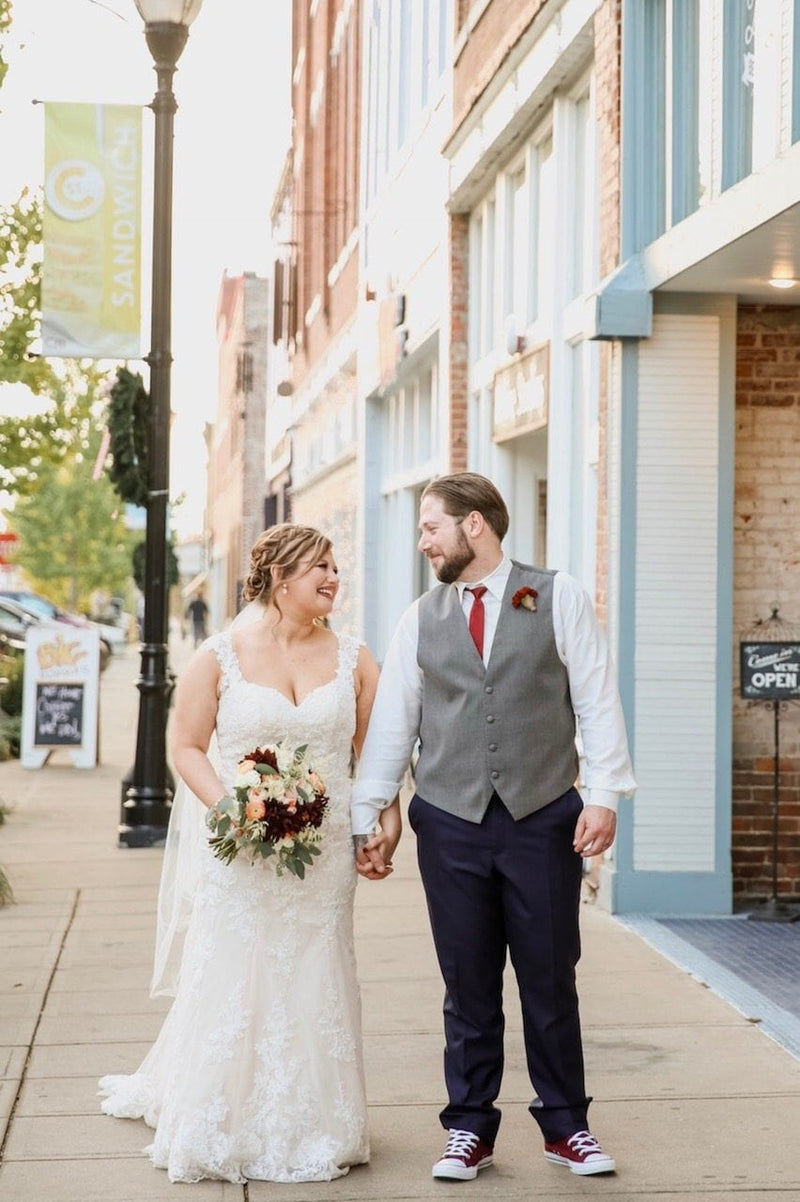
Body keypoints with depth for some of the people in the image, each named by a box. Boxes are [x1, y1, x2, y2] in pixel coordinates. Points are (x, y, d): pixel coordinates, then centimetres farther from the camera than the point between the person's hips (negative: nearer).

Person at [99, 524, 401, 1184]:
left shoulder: (352, 658, 6)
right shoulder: (221, 655, -2)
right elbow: (187, 745, 0)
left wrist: (388, 820, -4)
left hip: (327, 852, 3)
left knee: (315, 987, 7)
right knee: (234, 985, 1)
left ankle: (312, 1129, 18)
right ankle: (224, 1130, 15)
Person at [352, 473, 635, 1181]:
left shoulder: (558, 598, 1)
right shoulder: (421, 619, 9)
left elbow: (597, 700, -2)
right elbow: (391, 724, 10)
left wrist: (604, 795, -10)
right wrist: (365, 818, 8)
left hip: (543, 819, -2)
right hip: (450, 824, 2)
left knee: (551, 982, 6)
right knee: (468, 987, 7)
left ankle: (566, 1125, 20)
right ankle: (469, 1129, 18)